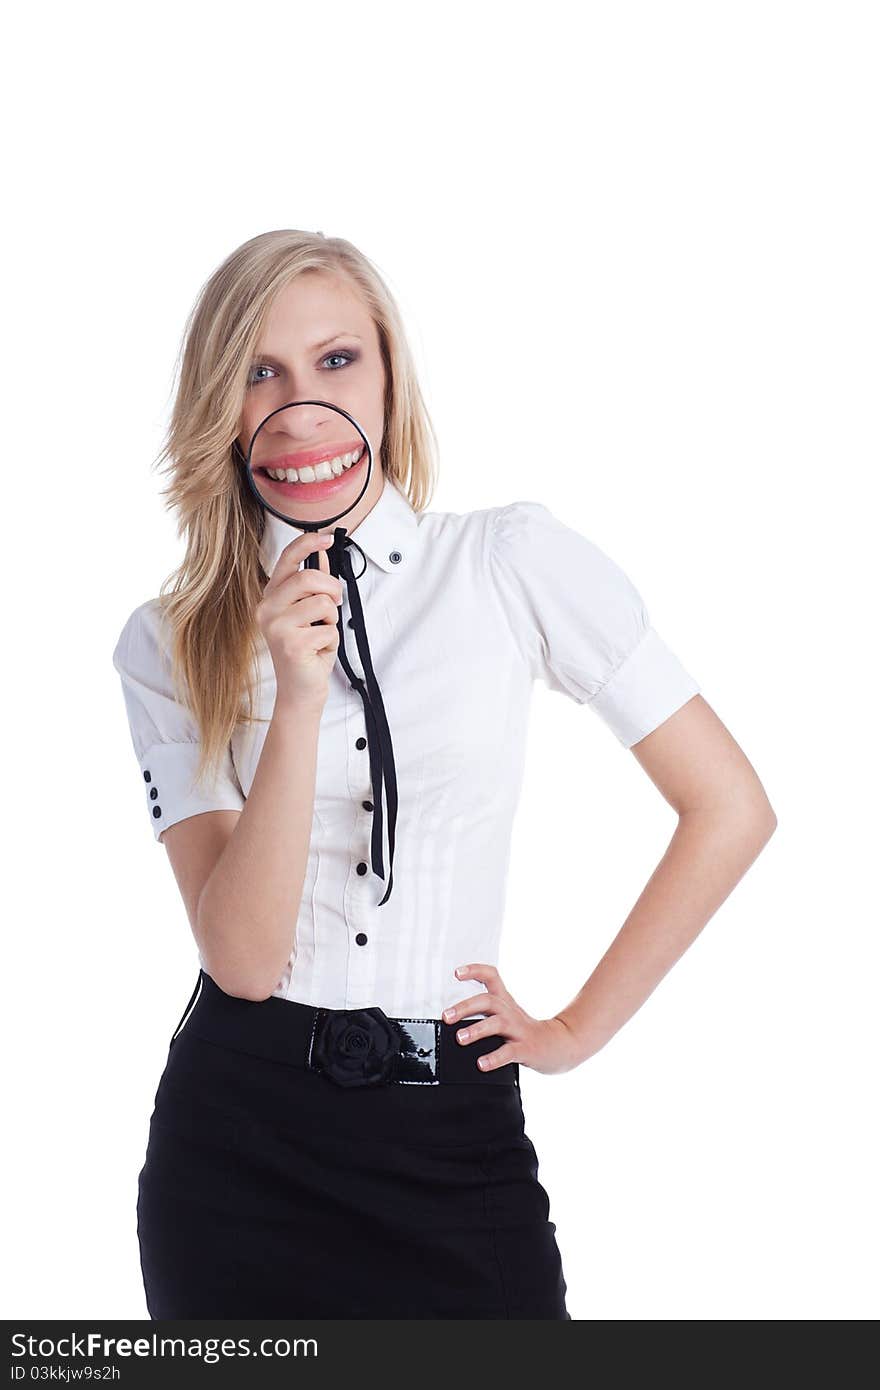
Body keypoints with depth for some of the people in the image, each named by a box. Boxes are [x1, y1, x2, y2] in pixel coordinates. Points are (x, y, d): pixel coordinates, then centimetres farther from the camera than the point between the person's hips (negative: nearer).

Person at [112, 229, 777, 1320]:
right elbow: (243, 960, -12)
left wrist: (576, 1030, 1)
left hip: (454, 1144, -1)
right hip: (237, 1138, 1)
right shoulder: (167, 645, -1)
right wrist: (297, 701, -22)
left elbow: (730, 809, -2)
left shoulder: (513, 563, -5)